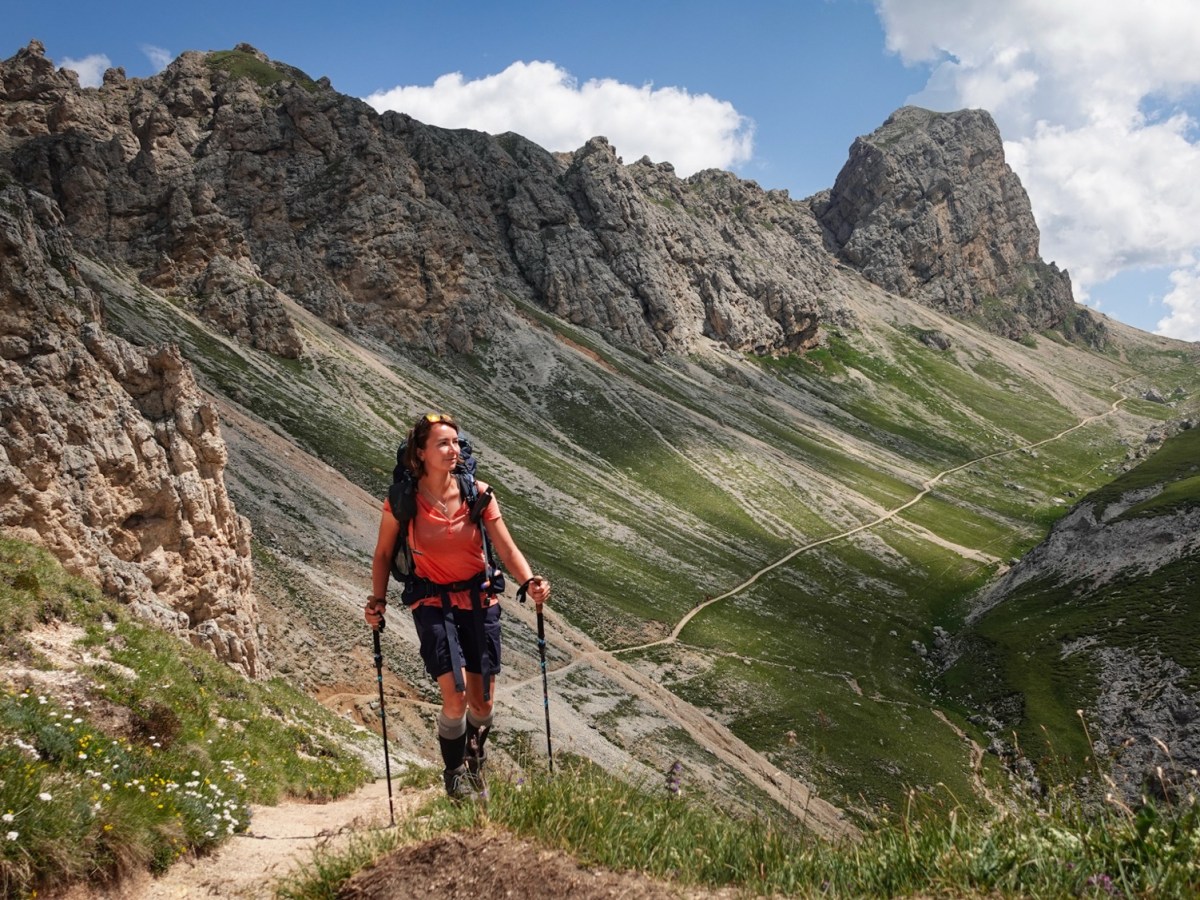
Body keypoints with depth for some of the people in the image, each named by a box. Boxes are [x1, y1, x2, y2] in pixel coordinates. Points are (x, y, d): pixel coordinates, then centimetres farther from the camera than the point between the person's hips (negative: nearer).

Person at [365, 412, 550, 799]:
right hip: (433, 603, -2)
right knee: (456, 697, -16)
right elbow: (383, 554, 4)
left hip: (480, 600, 2)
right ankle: (454, 774, 13)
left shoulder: (477, 493, -7)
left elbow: (507, 549, -7)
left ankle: (475, 762, 40)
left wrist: (529, 583, -24)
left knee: (481, 702, 5)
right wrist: (378, 600, -8)